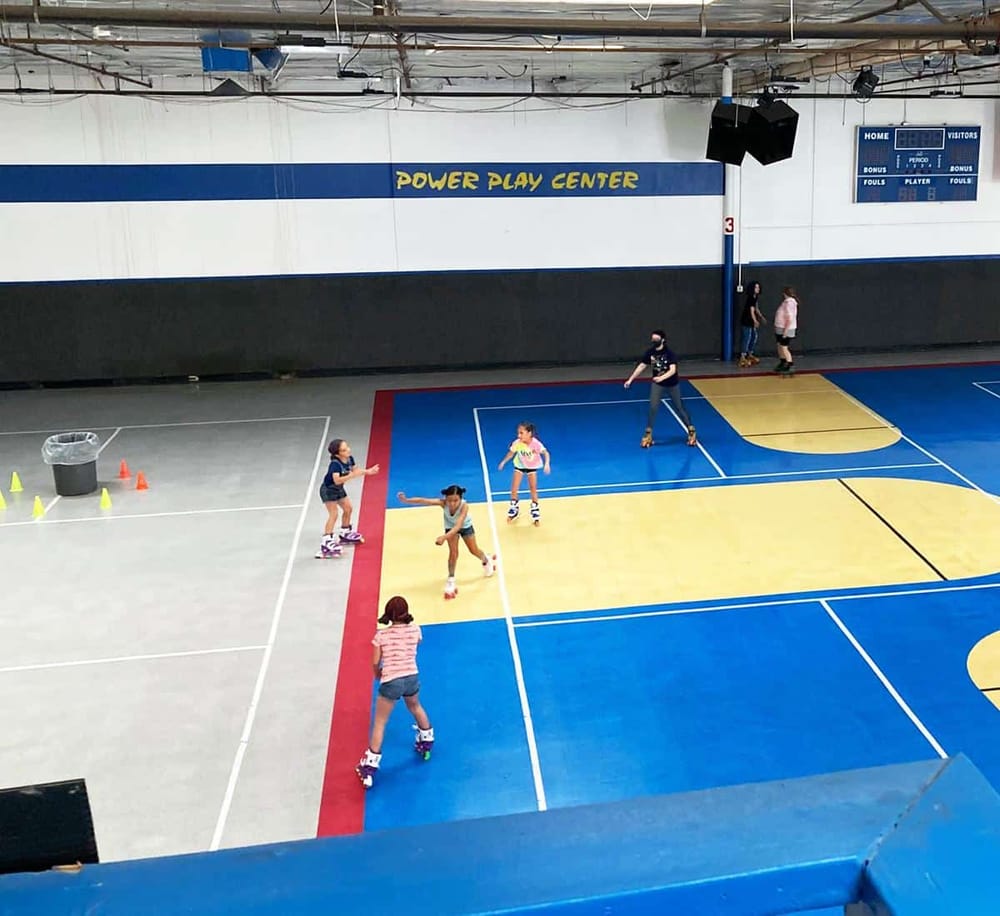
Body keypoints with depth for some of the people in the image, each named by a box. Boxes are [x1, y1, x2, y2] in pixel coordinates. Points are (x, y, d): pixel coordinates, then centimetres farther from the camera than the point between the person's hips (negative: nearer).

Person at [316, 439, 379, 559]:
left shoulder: (349, 459, -12)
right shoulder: (335, 464, -34)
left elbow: (356, 470, 5)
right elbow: (337, 480, -47)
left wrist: (368, 471, -5)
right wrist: (352, 475, -55)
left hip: (338, 489, 8)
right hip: (328, 490, -8)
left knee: (348, 509, 19)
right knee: (333, 514, -18)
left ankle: (345, 534, 39)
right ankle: (326, 543, -22)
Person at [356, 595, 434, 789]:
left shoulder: (381, 635, -10)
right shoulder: (414, 630, -4)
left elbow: (376, 662, -4)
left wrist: (378, 675, 16)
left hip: (391, 682, -3)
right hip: (412, 678, 4)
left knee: (379, 724, 7)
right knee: (415, 708, 34)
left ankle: (370, 767, 7)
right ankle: (427, 742, 52)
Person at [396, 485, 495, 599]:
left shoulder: (464, 506, -44)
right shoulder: (443, 502, -39)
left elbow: (458, 526, -52)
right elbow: (423, 500, -49)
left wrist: (444, 537, -64)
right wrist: (406, 500, -62)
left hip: (465, 525, -1)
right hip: (450, 526, 1)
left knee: (474, 550, 15)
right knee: (453, 551, -15)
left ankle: (486, 560, 47)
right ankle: (451, 580, -1)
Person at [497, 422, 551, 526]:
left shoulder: (535, 443, -36)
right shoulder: (517, 443, -31)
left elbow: (546, 453, -30)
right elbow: (511, 453, -13)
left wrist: (547, 464, -45)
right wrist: (503, 462, -19)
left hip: (532, 466, -1)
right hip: (519, 465, 1)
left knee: (533, 489, 5)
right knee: (514, 488, 3)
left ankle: (535, 509, 24)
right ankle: (514, 508, 27)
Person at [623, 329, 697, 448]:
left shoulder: (669, 352, -23)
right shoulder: (650, 352, -10)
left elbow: (673, 370, -33)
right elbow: (641, 366, -1)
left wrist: (661, 378, -50)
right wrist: (630, 379, -5)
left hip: (672, 384, -3)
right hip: (657, 384, 3)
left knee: (679, 408, 8)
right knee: (653, 408, -6)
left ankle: (691, 431, 23)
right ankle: (648, 434, 8)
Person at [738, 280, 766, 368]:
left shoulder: (756, 298, 10)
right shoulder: (751, 298, -18)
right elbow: (751, 311, -22)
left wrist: (761, 317, 18)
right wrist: (755, 321, -26)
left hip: (751, 321, 10)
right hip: (746, 321, -10)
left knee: (754, 336, 14)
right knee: (746, 338, -10)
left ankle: (750, 355, 26)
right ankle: (742, 358, -7)